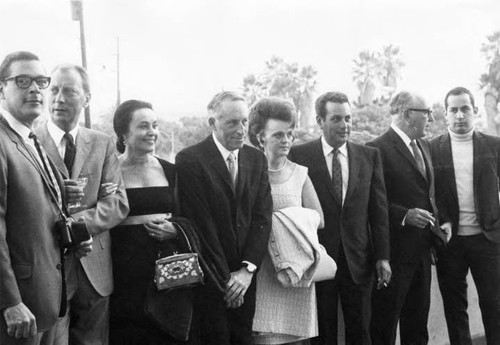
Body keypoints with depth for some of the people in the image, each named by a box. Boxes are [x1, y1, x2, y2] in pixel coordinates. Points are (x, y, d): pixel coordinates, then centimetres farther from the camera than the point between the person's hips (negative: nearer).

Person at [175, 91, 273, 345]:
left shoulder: (257, 159, 7)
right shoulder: (189, 160, -10)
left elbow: (262, 216, 2)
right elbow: (201, 224, -13)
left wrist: (247, 269, -10)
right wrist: (224, 277, -11)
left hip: (245, 276, 5)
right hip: (209, 277, -4)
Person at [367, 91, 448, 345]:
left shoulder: (424, 146, 14)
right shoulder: (378, 149, -14)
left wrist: (437, 220, 10)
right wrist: (404, 215, -26)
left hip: (422, 248, 8)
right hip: (395, 250, -8)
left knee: (418, 322, 17)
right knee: (385, 325, 3)